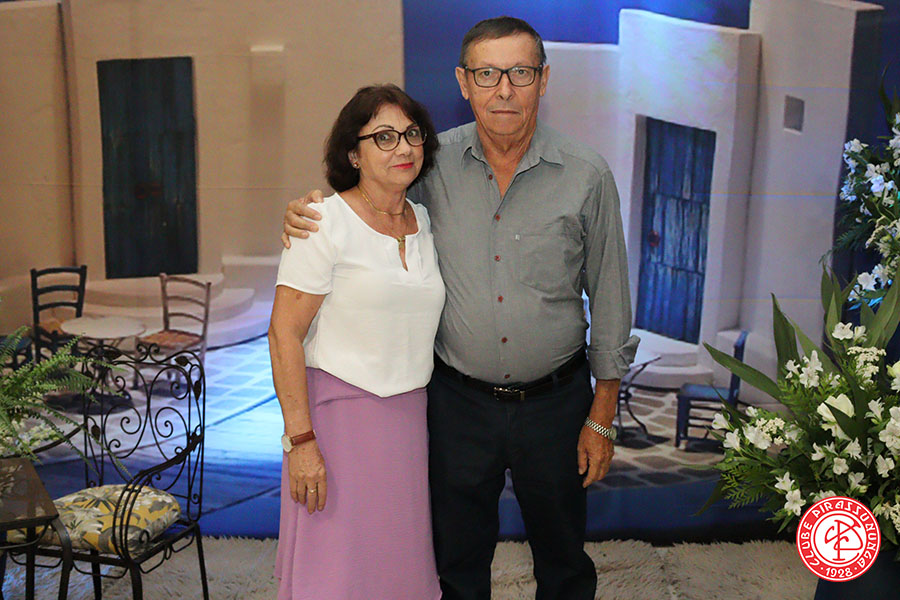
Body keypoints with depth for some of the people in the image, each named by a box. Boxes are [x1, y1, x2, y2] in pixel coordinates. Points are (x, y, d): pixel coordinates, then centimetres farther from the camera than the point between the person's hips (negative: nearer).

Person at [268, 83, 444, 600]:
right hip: (339, 414, -6)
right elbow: (284, 335, -13)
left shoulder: (425, 223, 8)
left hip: (412, 417, 6)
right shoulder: (325, 224, -11)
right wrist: (300, 439, -18)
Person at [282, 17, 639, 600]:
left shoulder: (588, 176, -8)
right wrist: (307, 212, -11)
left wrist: (602, 418, -1)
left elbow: (609, 301, -2)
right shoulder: (435, 163, -6)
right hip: (458, 400, 1)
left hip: (555, 401, 0)